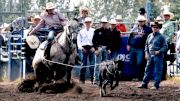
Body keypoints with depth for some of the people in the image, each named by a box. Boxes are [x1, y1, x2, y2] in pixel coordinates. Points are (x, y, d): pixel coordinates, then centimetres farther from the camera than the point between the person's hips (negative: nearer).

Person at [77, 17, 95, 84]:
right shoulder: (81, 31, 9)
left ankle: (93, 79, 3)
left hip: (91, 48, -1)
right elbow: (78, 40, 7)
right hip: (84, 48, 1)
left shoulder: (94, 31, 5)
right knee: (83, 64, 0)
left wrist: (94, 47, -10)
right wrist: (81, 47, -6)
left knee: (92, 64, -2)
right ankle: (82, 79, 4)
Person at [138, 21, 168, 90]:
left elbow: (165, 46, -5)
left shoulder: (161, 37, -4)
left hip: (158, 56, -6)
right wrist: (146, 53, 8)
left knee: (157, 71, -2)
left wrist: (159, 51, -16)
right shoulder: (149, 36, 13)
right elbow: (146, 45, 20)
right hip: (150, 56, 6)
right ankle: (144, 84, 15)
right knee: (148, 70, 10)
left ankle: (156, 85, 2)